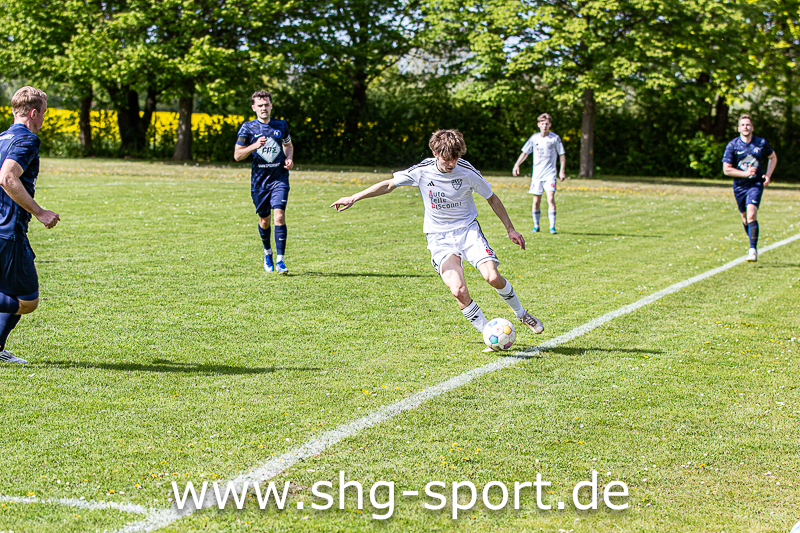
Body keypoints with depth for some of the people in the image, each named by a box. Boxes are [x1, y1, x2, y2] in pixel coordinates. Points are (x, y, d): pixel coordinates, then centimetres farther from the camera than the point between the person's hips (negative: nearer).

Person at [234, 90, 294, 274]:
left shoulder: (281, 125, 5)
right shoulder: (248, 127, -1)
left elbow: (288, 145, 24)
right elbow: (237, 155, -3)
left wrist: (289, 158, 2)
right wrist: (254, 146, -19)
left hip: (279, 177, 0)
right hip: (259, 179, 0)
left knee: (279, 216, -16)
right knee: (264, 220, 9)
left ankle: (280, 260, -15)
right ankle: (267, 253, 37)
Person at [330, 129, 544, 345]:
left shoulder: (467, 172, -11)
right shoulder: (422, 171, -11)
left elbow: (492, 198, 5)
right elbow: (388, 185, 3)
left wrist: (510, 229, 7)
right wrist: (353, 198, 0)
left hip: (468, 229, 0)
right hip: (439, 237, 0)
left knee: (493, 277, -21)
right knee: (458, 291, -22)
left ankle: (521, 313, 9)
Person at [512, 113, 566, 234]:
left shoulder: (555, 138, -1)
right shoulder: (534, 138, 5)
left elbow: (562, 154, 5)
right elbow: (525, 152, 14)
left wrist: (562, 171, -1)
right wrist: (517, 164, 1)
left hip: (550, 174, -3)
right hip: (537, 173, 3)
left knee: (550, 199, -17)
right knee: (536, 201, 4)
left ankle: (552, 226, -13)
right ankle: (536, 225, 19)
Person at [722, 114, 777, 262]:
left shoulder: (761, 143, -4)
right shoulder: (732, 145, -7)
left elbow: (773, 157, 15)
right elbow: (726, 169, -8)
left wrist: (768, 175, 3)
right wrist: (746, 173, -18)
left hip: (756, 185, -2)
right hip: (739, 186, 2)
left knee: (751, 215, -20)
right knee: (745, 218, 13)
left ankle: (753, 250, -17)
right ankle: (753, 243, 37)